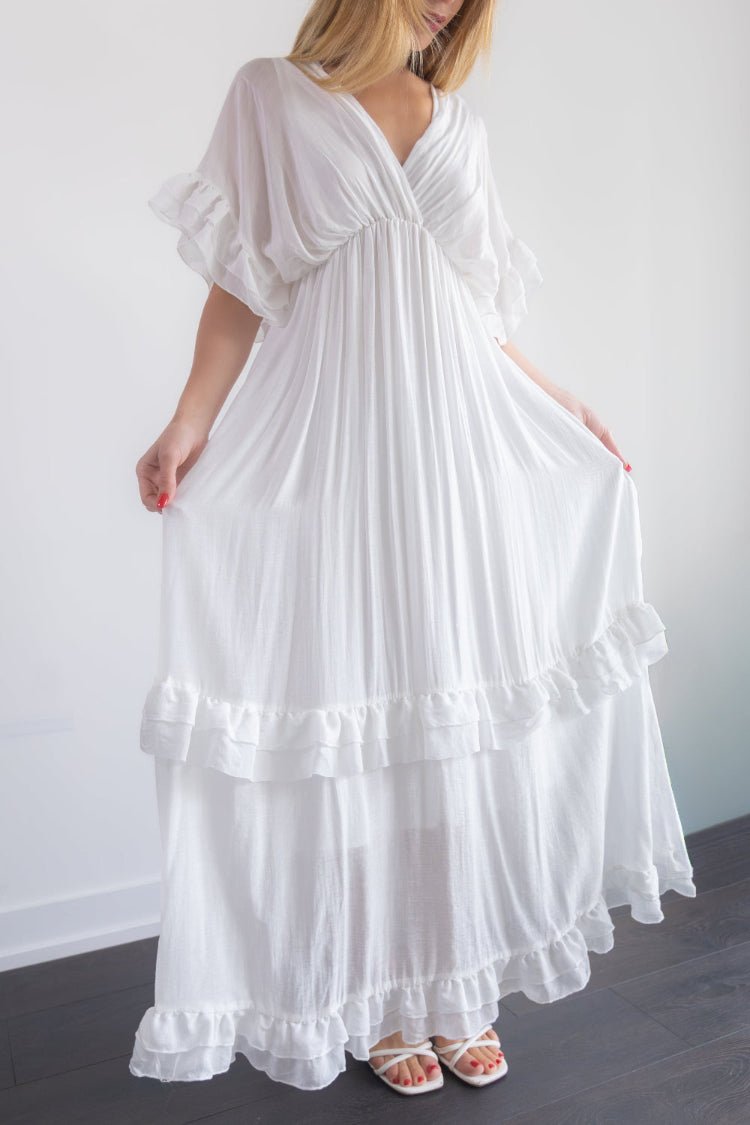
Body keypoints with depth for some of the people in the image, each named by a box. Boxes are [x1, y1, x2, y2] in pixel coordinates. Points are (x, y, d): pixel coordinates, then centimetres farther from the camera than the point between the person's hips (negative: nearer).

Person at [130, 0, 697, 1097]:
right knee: (353, 706, -1)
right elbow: (242, 288, 1)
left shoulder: (459, 121, 18)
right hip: (335, 444, -4)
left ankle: (460, 984, 20)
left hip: (462, 449, 4)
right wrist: (191, 425, -13)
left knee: (464, 708, 4)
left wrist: (571, 409, 20)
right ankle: (377, 997, 16)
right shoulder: (272, 94, 8)